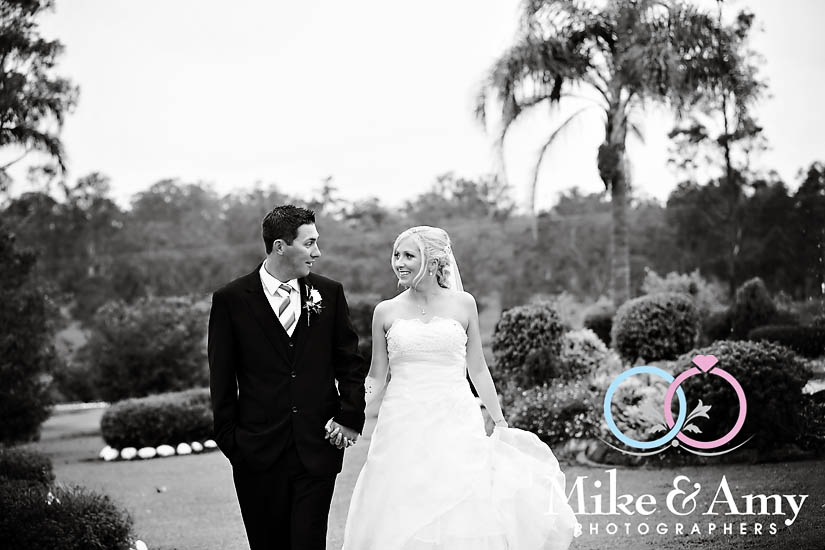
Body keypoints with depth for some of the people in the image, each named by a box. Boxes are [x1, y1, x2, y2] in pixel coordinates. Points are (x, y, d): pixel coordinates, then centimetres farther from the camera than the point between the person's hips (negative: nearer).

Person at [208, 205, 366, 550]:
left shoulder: (328, 293, 6)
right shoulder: (231, 300, -2)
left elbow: (350, 363, 12)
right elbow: (221, 379, 2)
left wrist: (351, 417, 0)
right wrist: (230, 440, 0)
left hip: (318, 450, 1)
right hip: (258, 453, -1)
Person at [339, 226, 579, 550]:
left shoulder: (463, 305, 5)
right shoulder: (386, 311, 6)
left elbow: (477, 369, 12)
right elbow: (376, 379, 10)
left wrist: (501, 423, 13)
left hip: (455, 425, 0)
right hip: (404, 426, 1)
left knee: (462, 518, -6)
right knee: (401, 521, -2)